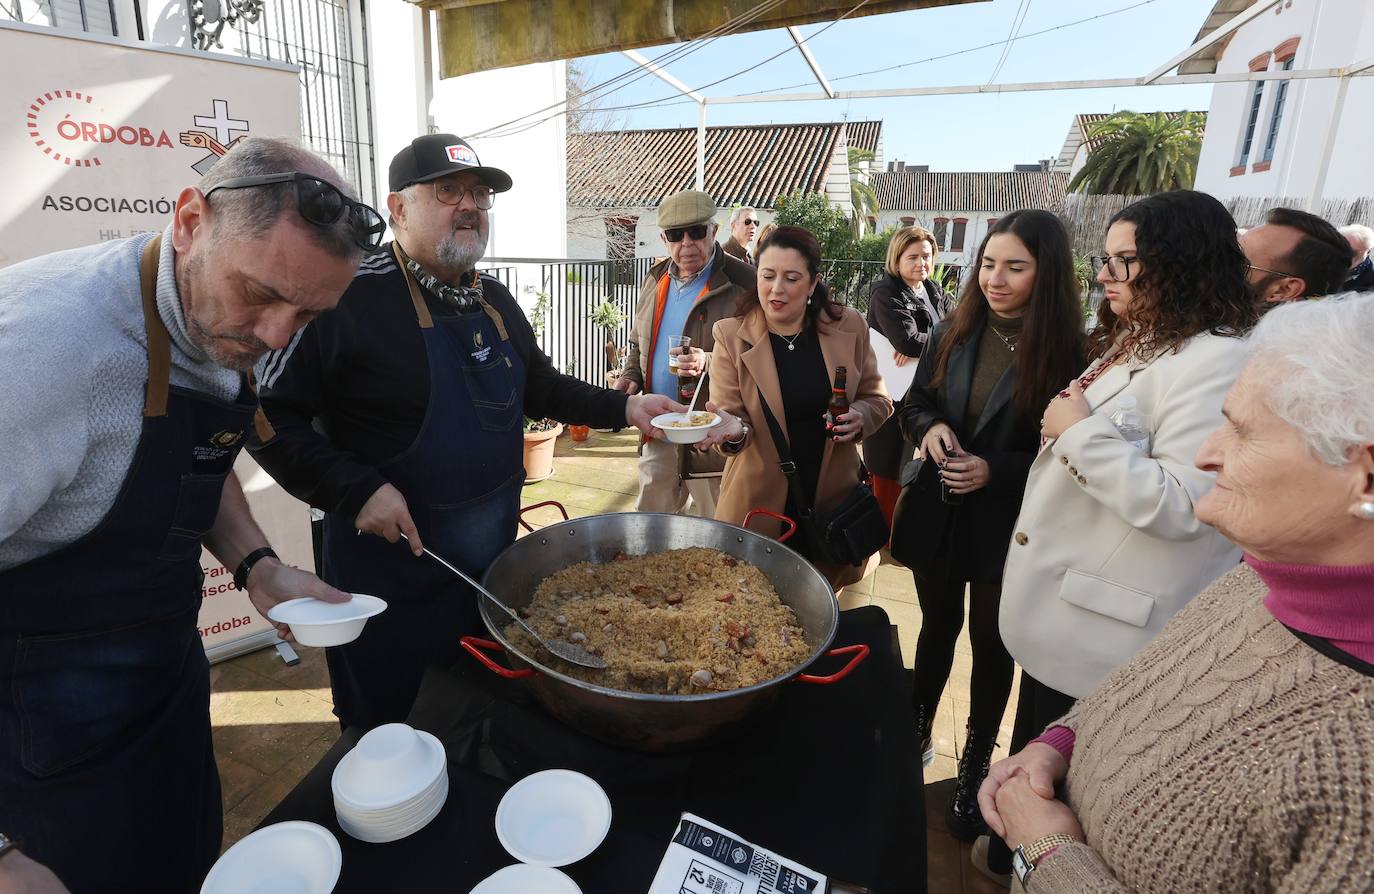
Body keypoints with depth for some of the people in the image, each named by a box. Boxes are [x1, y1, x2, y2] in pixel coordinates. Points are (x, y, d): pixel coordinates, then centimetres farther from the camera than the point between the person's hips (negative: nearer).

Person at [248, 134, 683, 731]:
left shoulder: (494, 300, 6)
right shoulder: (352, 299, -17)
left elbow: (539, 386, 18)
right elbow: (271, 417, -15)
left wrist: (623, 407, 6)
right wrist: (358, 490, -24)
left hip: (492, 563, 7)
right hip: (391, 574, -6)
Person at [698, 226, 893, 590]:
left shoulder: (848, 326, -2)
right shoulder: (731, 335, -8)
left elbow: (877, 399, 8)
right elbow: (733, 418, -9)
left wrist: (859, 417, -14)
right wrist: (733, 429, -32)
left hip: (833, 498, 2)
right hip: (760, 504, -2)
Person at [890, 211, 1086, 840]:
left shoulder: (1067, 353, -13)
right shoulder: (952, 334, -2)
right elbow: (914, 403, 7)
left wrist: (995, 471, -22)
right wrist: (930, 428, -15)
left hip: (1008, 528, -3)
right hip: (938, 516, 3)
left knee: (991, 645, 13)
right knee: (938, 627, 21)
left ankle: (975, 768, 34)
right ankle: (917, 732, 44)